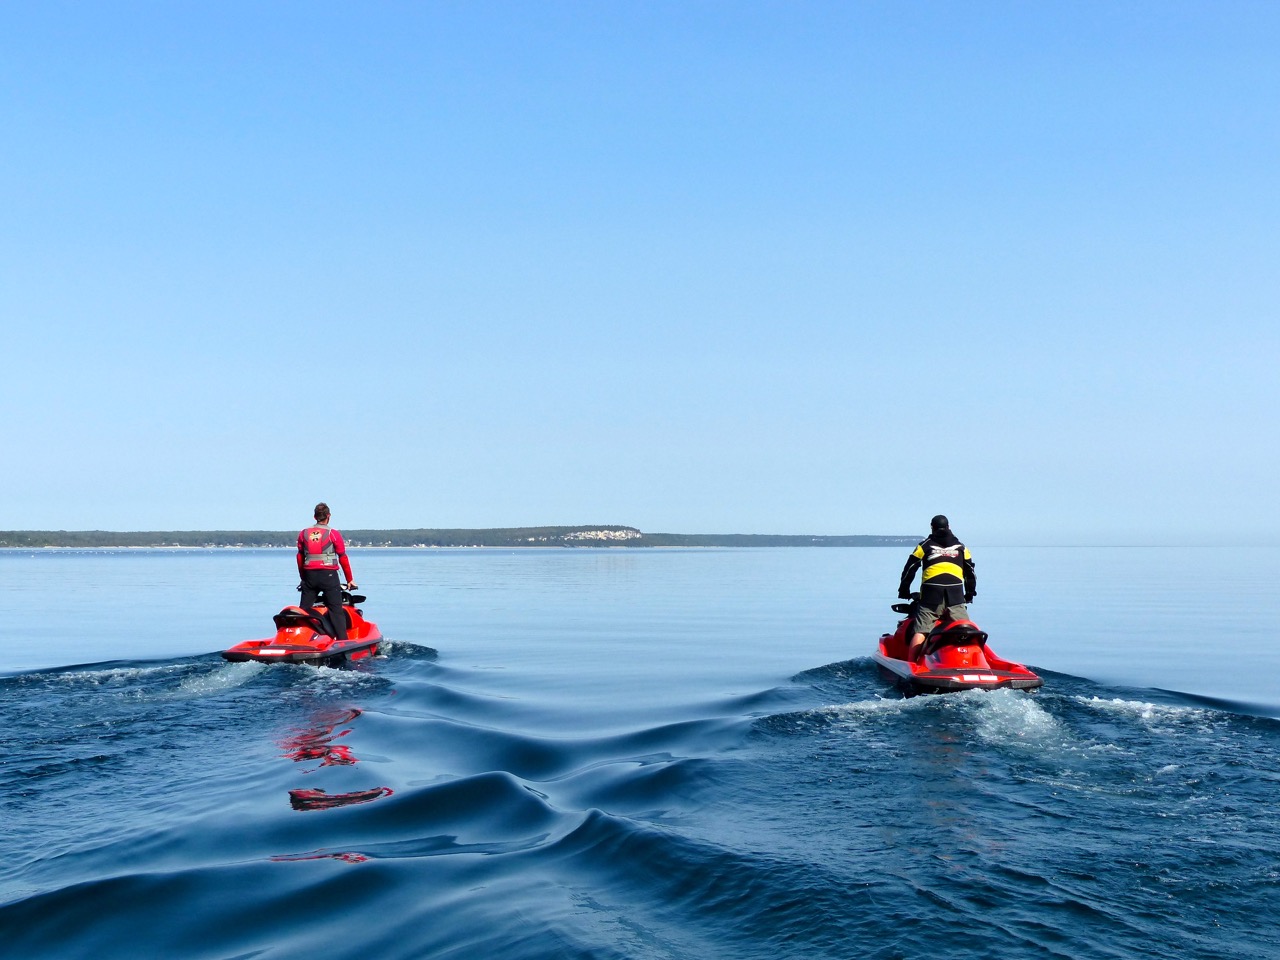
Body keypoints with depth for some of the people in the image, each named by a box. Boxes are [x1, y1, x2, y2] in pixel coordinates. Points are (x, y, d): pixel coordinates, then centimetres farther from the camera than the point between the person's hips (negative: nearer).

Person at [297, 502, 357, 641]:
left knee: (304, 610, 10)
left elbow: (300, 558, 13)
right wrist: (350, 580, 7)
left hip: (309, 575, 3)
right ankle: (343, 641, -10)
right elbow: (343, 558, -1)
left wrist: (303, 577, 24)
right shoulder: (334, 534, -3)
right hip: (328, 575, -3)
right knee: (336, 610, -3)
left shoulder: (303, 534, 8)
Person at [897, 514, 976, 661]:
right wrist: (970, 593, 31)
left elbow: (909, 569, 12)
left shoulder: (925, 545, 12)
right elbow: (970, 572, 22)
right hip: (956, 597, 2)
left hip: (931, 596, -1)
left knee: (920, 631, -7)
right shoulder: (961, 547, 19)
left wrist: (904, 591, 20)